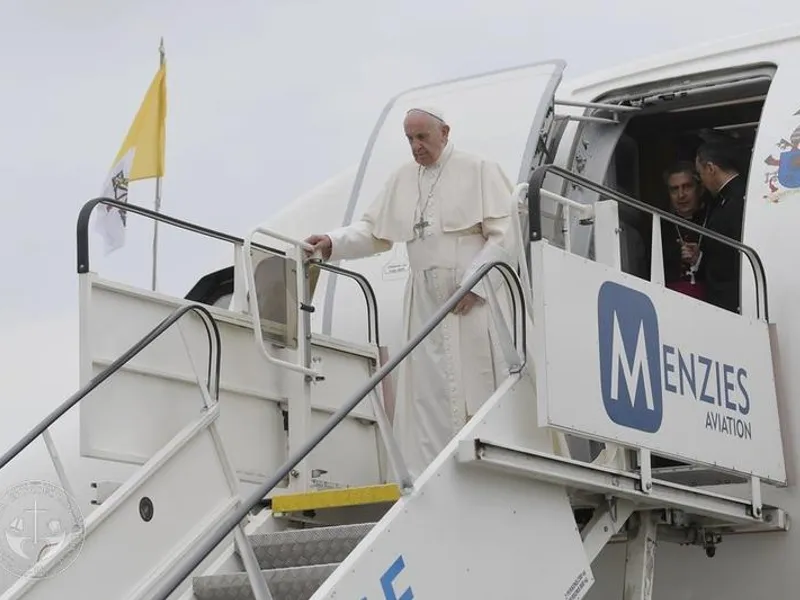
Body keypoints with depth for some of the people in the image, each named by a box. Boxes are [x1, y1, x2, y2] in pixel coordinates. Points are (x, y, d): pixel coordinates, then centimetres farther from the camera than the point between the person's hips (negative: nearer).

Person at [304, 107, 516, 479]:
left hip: (474, 300, -5)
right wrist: (334, 243, -2)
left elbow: (505, 234, -5)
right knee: (426, 393, 2)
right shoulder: (402, 179, 16)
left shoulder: (479, 171, 0)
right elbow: (373, 231, 15)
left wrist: (476, 283, -13)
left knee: (475, 392, -6)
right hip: (426, 305, 5)